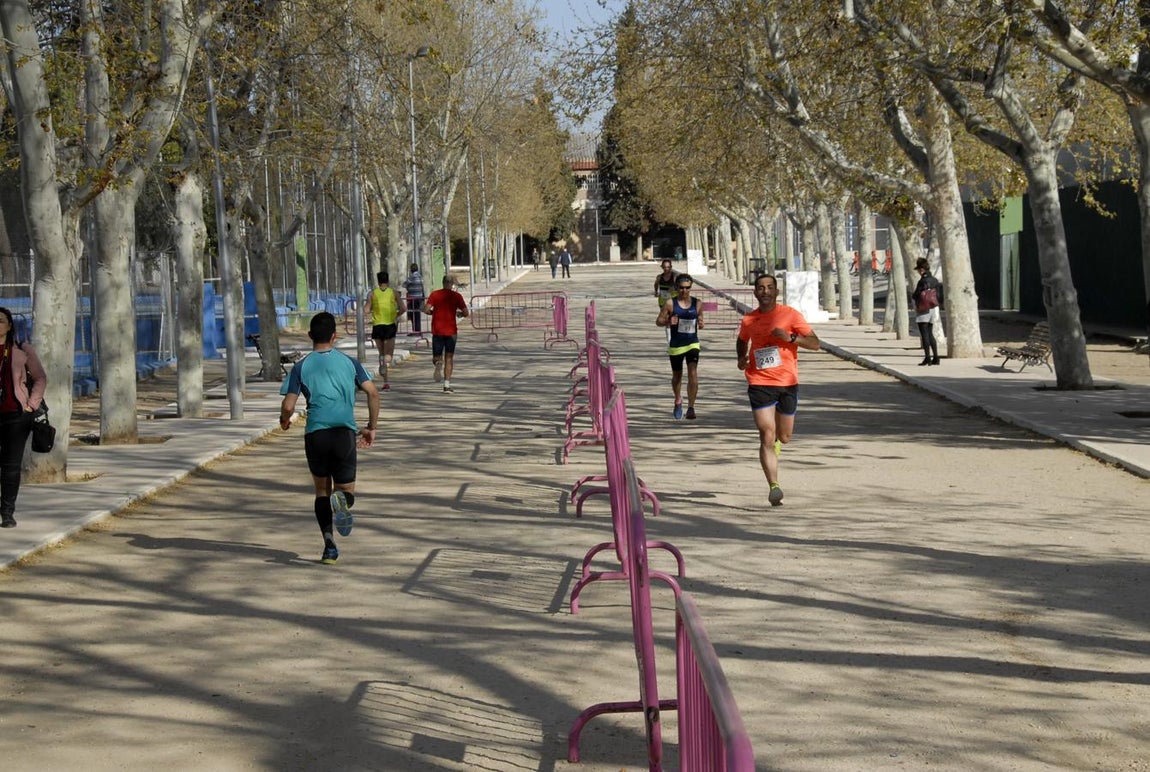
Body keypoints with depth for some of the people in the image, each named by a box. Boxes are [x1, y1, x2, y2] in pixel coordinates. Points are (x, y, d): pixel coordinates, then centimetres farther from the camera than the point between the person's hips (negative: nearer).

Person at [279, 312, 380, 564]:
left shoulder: (301, 367, 6)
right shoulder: (349, 362, 10)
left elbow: (288, 406, -1)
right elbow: (373, 393, 2)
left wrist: (284, 421, 23)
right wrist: (372, 427, 12)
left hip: (315, 434, 0)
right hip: (345, 432, 0)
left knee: (321, 491, 16)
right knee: (347, 490, 9)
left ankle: (329, 545, 3)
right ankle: (342, 500, -30)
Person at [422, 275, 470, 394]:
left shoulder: (435, 294, 0)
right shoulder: (456, 296, 0)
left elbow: (426, 310, -8)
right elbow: (466, 313, -2)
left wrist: (433, 312, 12)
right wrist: (459, 313, 20)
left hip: (437, 330, 0)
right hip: (451, 330, 0)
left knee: (437, 357, 10)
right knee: (449, 358, 6)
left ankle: (438, 362, -27)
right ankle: (447, 385, -1)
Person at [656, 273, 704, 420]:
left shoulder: (696, 303, 2)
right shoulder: (671, 303, -4)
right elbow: (659, 321, 0)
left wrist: (701, 324, -10)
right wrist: (668, 322, -21)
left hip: (692, 343, 0)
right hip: (676, 345, 0)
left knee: (693, 374, -17)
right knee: (677, 375, 15)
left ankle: (691, 407, -14)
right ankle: (678, 401, 43)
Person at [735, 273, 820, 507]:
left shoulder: (790, 315, -2)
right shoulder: (749, 320, 5)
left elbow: (815, 343, -5)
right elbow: (742, 341, 27)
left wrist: (790, 337, -20)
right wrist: (741, 358, 6)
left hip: (788, 382, 0)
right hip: (760, 383, 0)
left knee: (783, 437, 13)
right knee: (767, 436, -14)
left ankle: (776, 442, 52)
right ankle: (774, 486, -17)